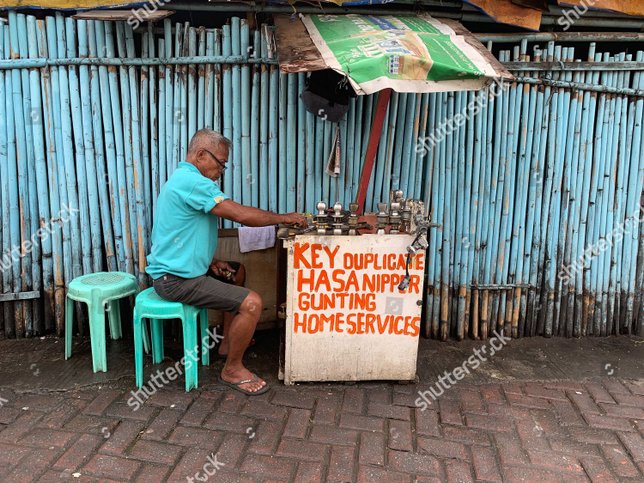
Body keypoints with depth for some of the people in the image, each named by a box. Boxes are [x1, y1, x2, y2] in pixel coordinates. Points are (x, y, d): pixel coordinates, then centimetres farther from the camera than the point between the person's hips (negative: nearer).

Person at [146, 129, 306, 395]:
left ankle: (229, 341, 35)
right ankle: (232, 369, 3)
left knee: (237, 273, 26)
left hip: (173, 269, 11)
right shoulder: (192, 181, -21)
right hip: (177, 280, -11)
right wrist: (285, 217, -9)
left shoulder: (182, 178, 14)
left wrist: (210, 261, 6)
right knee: (251, 303, -18)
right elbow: (242, 215, -23)